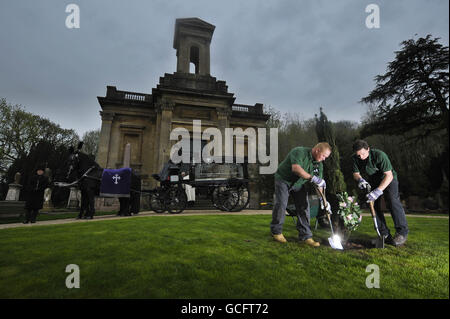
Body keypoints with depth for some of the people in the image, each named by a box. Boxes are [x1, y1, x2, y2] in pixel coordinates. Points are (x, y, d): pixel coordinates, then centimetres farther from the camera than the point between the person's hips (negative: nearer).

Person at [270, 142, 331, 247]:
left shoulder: (319, 164, -3)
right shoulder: (299, 152, -25)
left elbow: (319, 182, 0)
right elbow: (296, 168, -39)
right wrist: (312, 178, -42)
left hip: (299, 183, 6)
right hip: (284, 179, -6)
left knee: (304, 206, -4)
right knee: (281, 204, -12)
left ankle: (305, 236, 5)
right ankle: (276, 232, 8)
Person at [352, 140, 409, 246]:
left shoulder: (379, 155, -32)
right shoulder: (355, 158, -16)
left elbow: (389, 176, -34)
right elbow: (356, 173, -5)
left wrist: (378, 191, -43)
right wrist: (360, 179, -29)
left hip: (388, 179, -5)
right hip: (372, 182, 5)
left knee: (393, 201, -23)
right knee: (374, 205, -3)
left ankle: (402, 232, -10)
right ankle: (384, 234, 6)